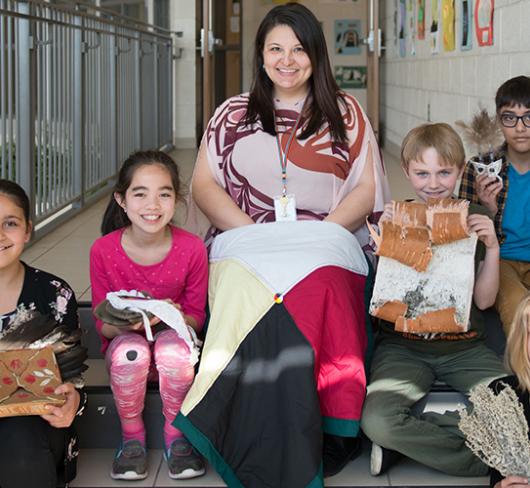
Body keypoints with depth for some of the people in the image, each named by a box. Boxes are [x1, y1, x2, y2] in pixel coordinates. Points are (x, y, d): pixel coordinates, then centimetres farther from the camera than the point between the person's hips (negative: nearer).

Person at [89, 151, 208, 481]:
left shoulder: (192, 249, -13)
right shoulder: (104, 251, -12)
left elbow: (196, 317, -2)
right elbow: (103, 325, -5)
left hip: (174, 334, 0)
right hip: (125, 340, 0)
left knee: (173, 346, -35)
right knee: (130, 350, -35)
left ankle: (176, 435, -11)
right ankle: (132, 437, -10)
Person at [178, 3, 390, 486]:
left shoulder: (345, 112, 17)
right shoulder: (234, 114, 20)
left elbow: (366, 189, 10)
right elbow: (203, 185, 12)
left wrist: (315, 234, -7)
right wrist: (254, 231, -5)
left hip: (326, 243, 0)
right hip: (245, 243, 1)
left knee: (317, 295, -37)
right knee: (252, 299, -35)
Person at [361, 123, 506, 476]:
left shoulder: (476, 219, 6)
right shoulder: (396, 218, 2)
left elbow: (484, 300, 4)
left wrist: (492, 248, -10)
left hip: (464, 349, 2)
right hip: (404, 346, -2)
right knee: (377, 420, -33)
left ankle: (409, 439, -12)